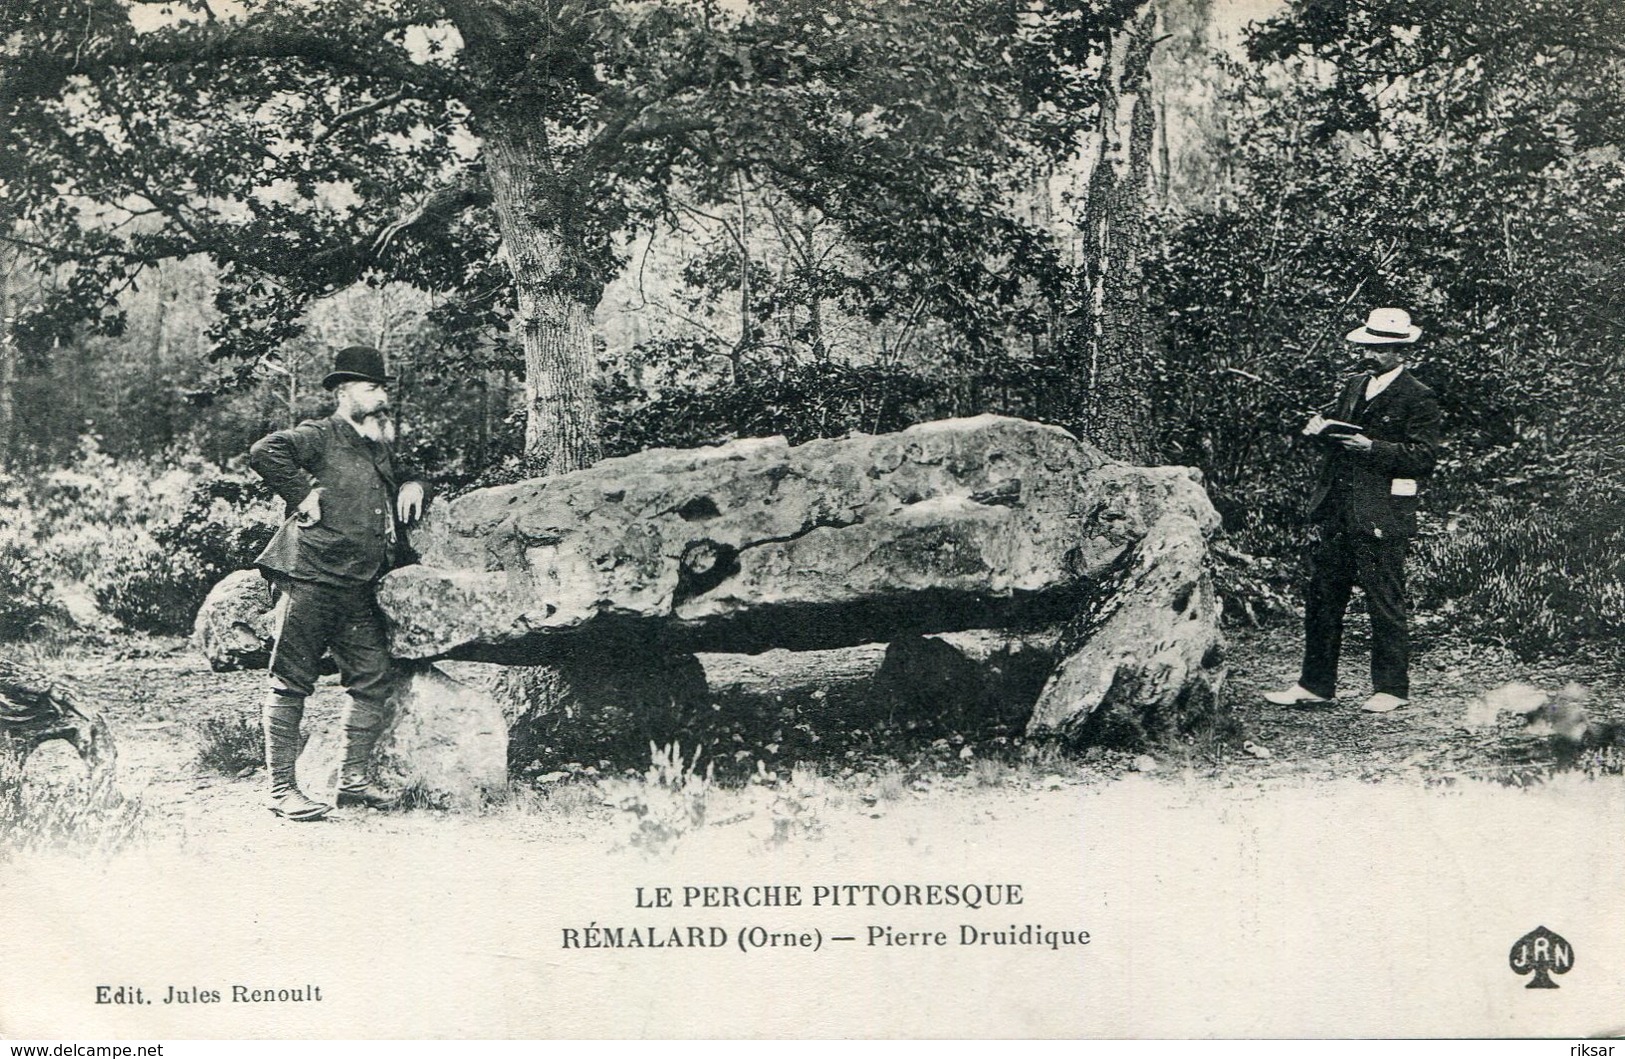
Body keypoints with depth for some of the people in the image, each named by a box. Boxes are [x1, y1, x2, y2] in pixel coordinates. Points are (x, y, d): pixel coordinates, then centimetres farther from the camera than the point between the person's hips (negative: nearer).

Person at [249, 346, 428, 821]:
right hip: (310, 579, -8)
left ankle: (353, 780, 15)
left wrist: (412, 486, 17)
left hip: (359, 590, 8)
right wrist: (302, 496, -16)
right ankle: (281, 789, -1)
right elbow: (265, 452, -20)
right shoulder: (320, 436, -4)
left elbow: (395, 485, 40)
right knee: (292, 683, -3)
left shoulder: (380, 449, 22)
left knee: (373, 679, 5)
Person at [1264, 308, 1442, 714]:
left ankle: (1392, 688, 11)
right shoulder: (1356, 384, 17)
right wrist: (1322, 428, 3)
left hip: (1381, 516, -7)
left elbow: (1423, 456, -12)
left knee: (1385, 603, 0)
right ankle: (1316, 683, 17)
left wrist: (1372, 447, -21)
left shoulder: (1418, 398, -6)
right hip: (1335, 510, 7)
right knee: (1321, 597, 9)